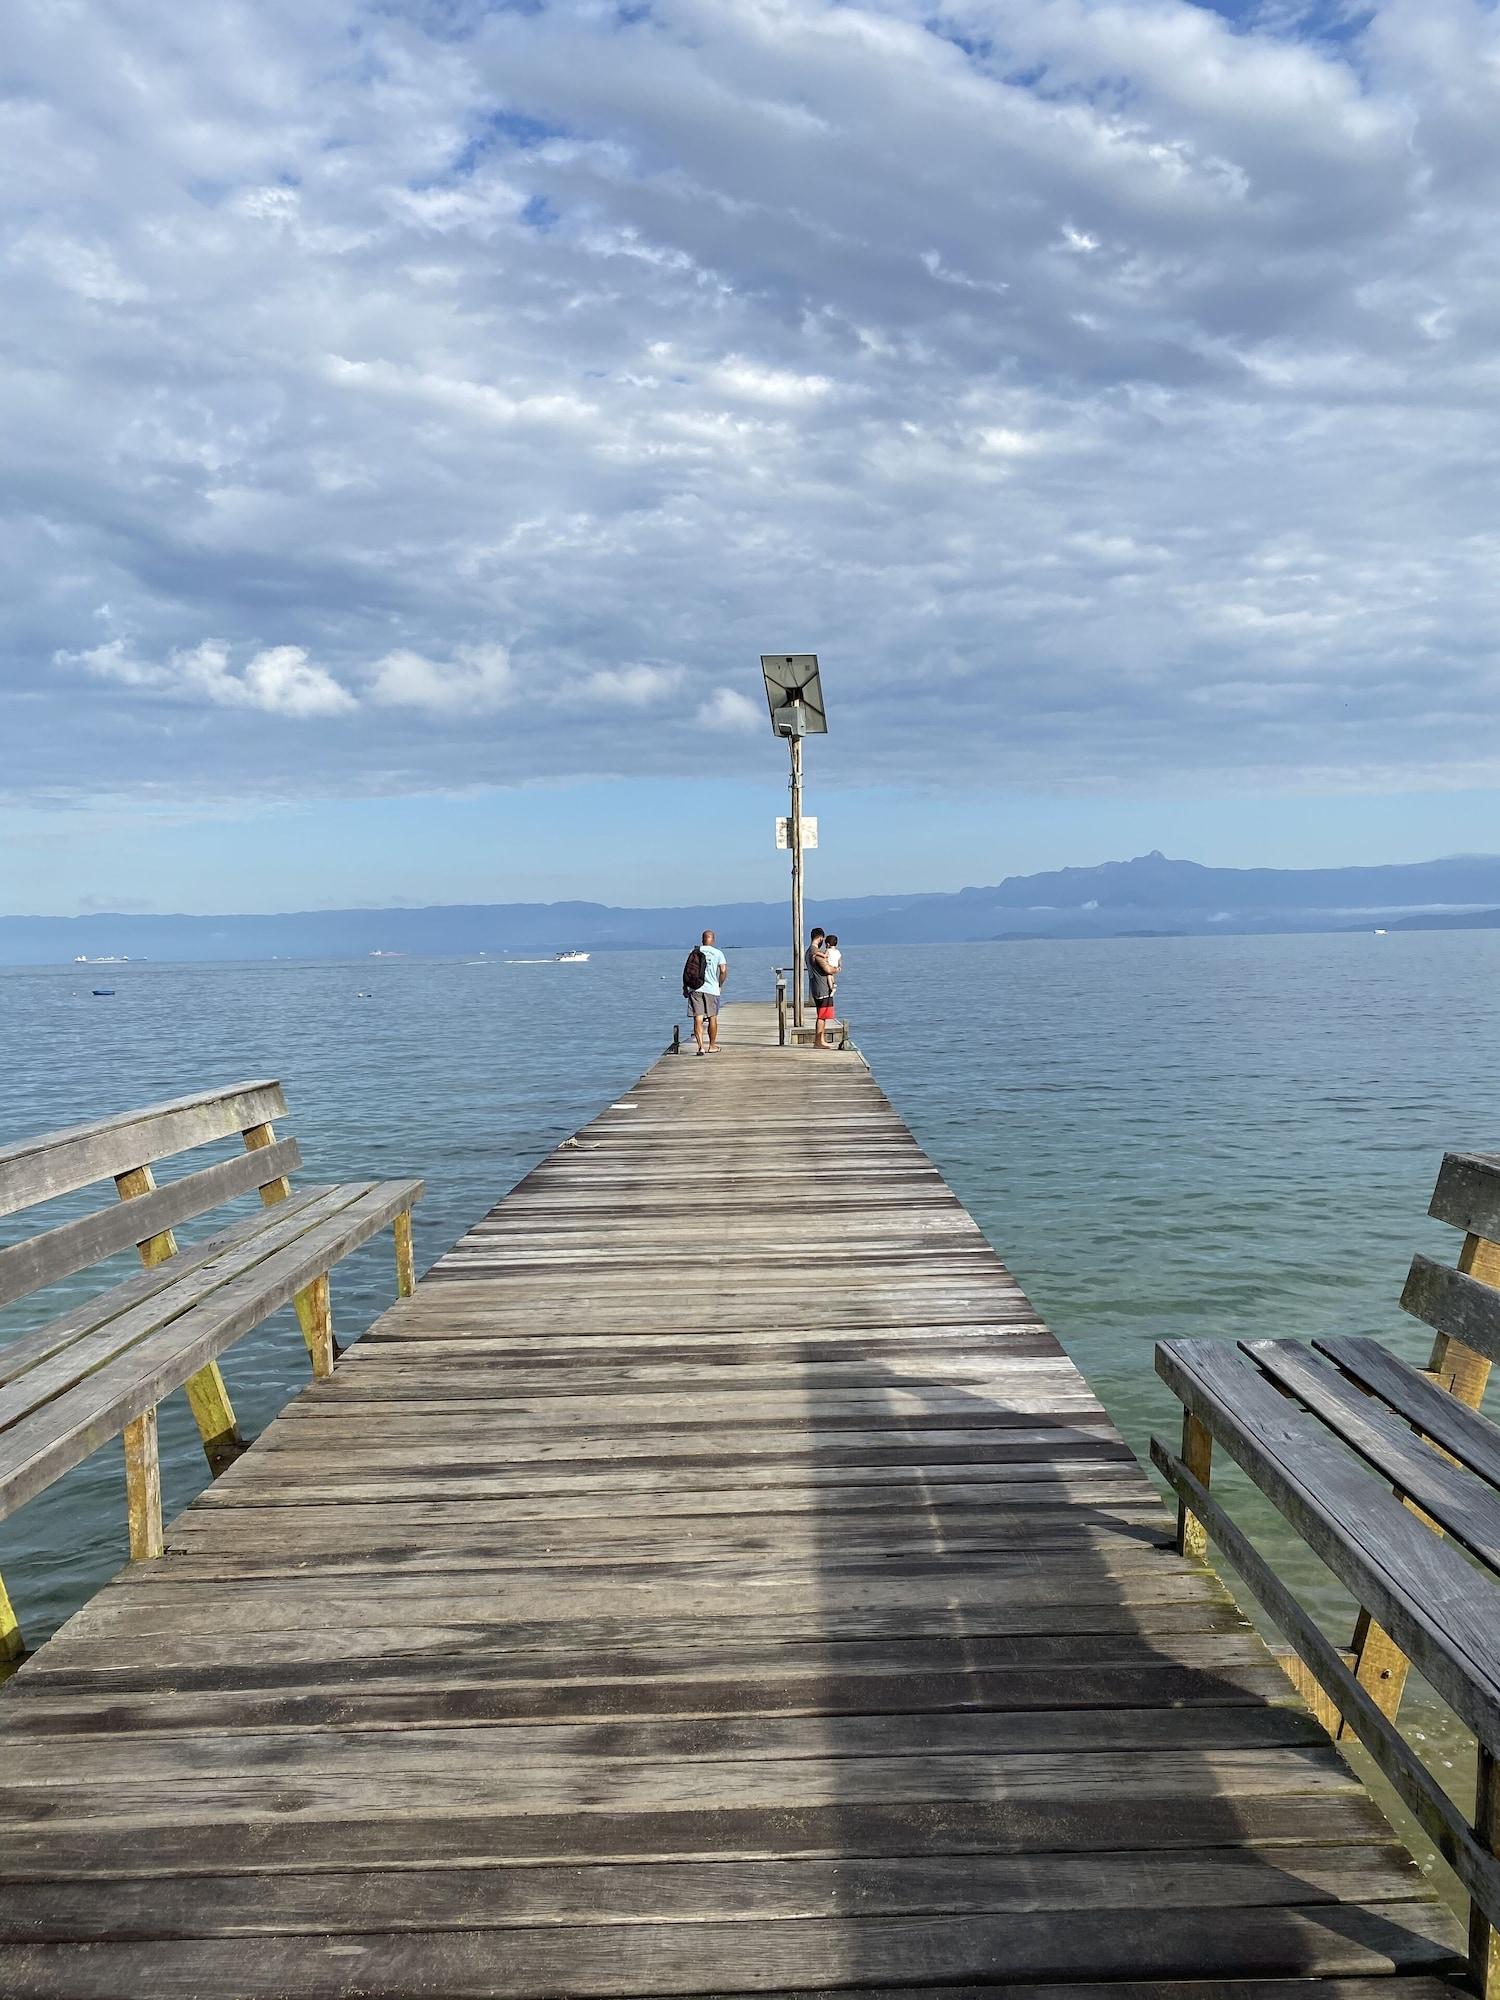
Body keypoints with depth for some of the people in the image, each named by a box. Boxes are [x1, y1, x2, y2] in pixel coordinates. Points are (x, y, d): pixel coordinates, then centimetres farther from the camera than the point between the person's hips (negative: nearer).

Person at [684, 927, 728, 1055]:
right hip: (711, 989, -1)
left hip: (695, 988, 1)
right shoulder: (718, 953, 0)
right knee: (712, 1018, 11)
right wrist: (720, 985, 7)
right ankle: (712, 1046, 21)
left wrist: (685, 987, 11)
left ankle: (700, 1047, -12)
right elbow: (723, 971, -8)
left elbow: (686, 970, 4)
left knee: (698, 1018, -2)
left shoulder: (693, 951, 6)